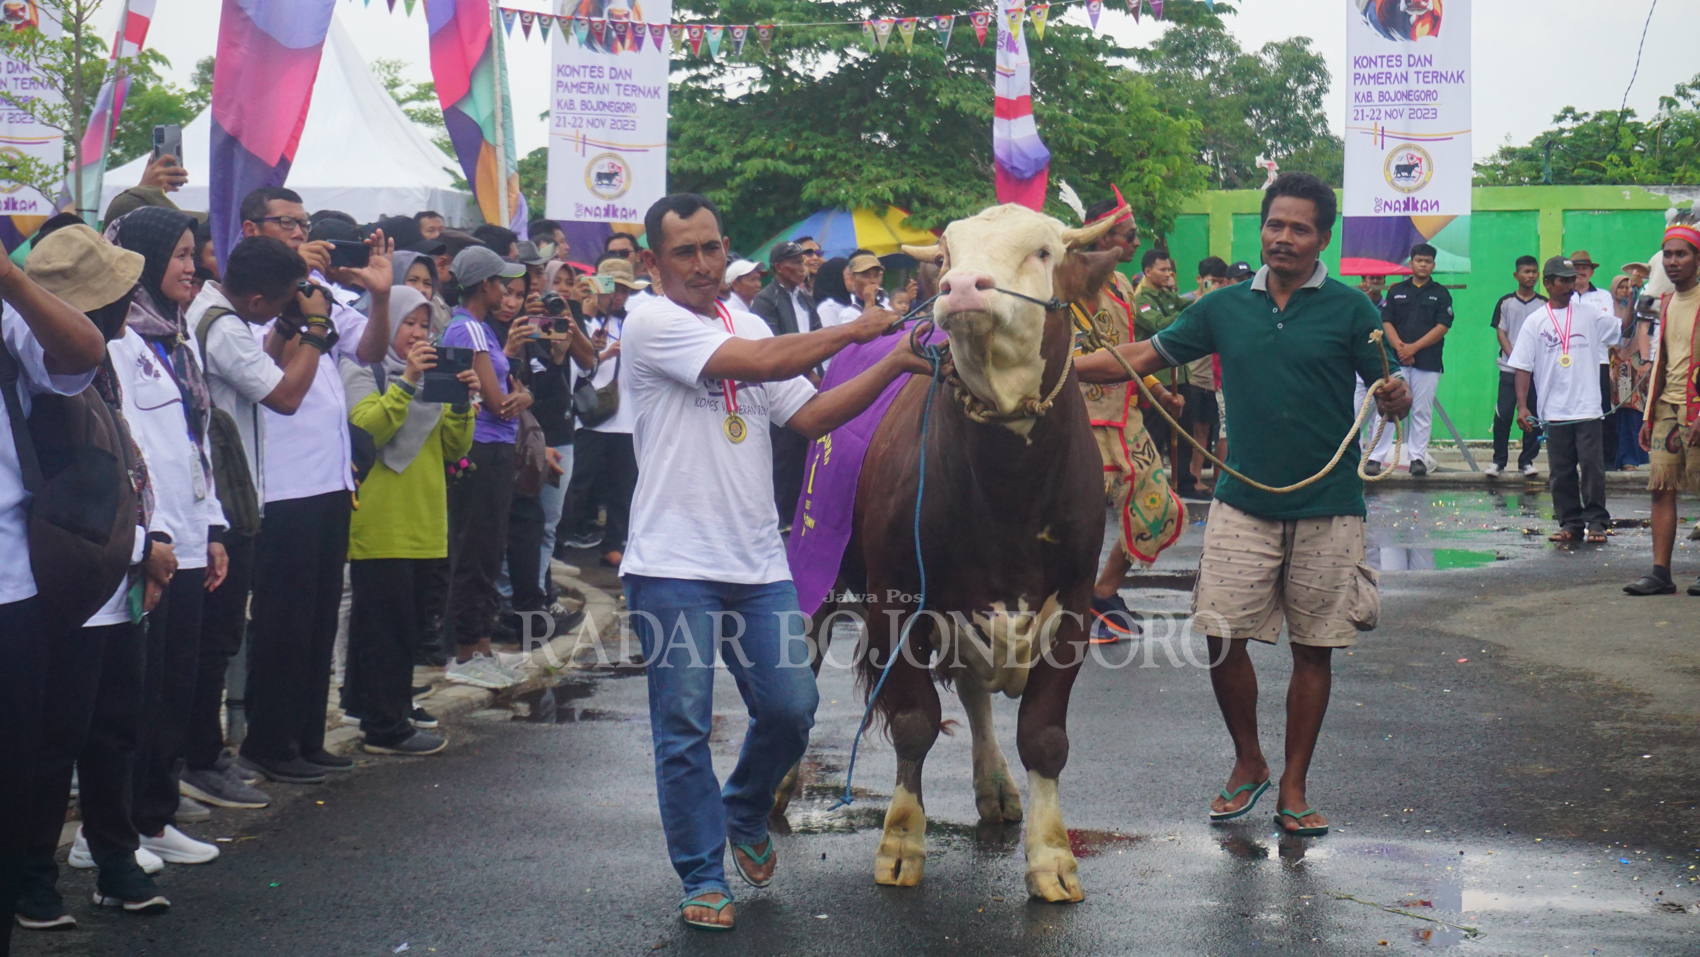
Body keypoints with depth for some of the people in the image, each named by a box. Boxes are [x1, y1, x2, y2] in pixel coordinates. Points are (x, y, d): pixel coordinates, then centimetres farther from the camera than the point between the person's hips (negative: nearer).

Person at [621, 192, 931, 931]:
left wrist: (893, 366, -1)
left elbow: (809, 416, 9)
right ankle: (703, 877, 12)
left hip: (757, 564, 6)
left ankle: (744, 814, 31)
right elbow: (763, 363, -18)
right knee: (683, 729, -1)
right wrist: (856, 329, -9)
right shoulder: (652, 325, -8)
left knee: (791, 708, 3)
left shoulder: (747, 325, 14)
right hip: (674, 566, -6)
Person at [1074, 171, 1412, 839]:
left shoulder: (1348, 309, -1)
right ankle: (1248, 764, 19)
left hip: (1326, 509, -2)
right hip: (1242, 503, 2)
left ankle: (1294, 786, 18)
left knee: (1314, 650, 5)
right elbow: (1144, 357, 9)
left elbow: (1390, 395, 1)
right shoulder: (1225, 308, 6)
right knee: (1221, 636, -4)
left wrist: (1396, 398, -23)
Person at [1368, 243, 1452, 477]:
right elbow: (1385, 321, 6)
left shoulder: (1441, 294, 7)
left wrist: (1414, 347, -11)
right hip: (1396, 360, 1)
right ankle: (1376, 458, -5)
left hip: (1428, 362, -1)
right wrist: (1399, 346, -11)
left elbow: (1442, 327, -2)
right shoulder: (1396, 291, 12)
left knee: (1422, 412, 1)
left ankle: (1418, 458, 7)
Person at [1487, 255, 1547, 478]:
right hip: (1509, 368, -1)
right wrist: (1513, 356, -10)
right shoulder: (1505, 302, 6)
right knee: (1503, 415, -5)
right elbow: (1501, 332, 4)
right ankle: (1498, 461, 3)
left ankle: (1527, 461, 9)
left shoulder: (1545, 305, 7)